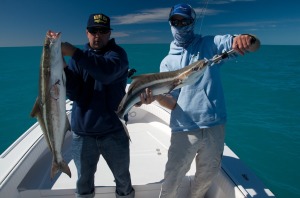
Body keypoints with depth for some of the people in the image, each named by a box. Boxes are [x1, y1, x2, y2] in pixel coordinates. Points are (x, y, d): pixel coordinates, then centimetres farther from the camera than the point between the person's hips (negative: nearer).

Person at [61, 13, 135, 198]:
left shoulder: (117, 53, -4)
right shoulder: (79, 57, 6)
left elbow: (107, 72, -27)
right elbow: (73, 94, -5)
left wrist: (73, 53, -30)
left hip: (113, 132, -2)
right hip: (82, 133, 3)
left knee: (123, 179, 16)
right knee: (84, 182, 19)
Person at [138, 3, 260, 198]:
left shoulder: (210, 44, 4)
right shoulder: (168, 62, 5)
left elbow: (255, 44, -5)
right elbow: (172, 102, -2)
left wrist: (247, 39, -29)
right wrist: (157, 96, -24)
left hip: (214, 126, 1)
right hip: (184, 129, 0)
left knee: (207, 176, 19)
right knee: (171, 181, 4)